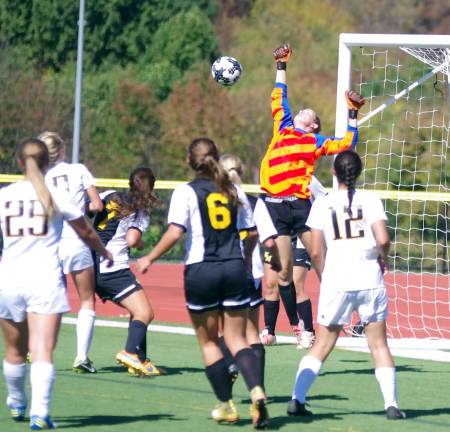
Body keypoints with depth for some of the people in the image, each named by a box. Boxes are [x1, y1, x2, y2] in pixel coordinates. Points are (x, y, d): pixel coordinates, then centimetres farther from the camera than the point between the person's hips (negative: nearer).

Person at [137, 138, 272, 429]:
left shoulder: (187, 192, -5)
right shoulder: (232, 190, 9)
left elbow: (175, 232, -16)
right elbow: (251, 232, 14)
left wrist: (150, 258, -4)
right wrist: (246, 258, 33)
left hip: (201, 270, -3)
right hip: (234, 269, 3)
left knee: (209, 342, 11)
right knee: (237, 339, 6)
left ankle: (227, 405, 11)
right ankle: (257, 391, -19)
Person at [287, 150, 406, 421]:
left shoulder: (322, 205, 0)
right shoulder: (370, 200, -2)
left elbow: (316, 251, -2)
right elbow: (383, 240, -13)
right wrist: (383, 258, 8)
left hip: (336, 284, 1)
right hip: (370, 281, -1)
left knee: (322, 345, 9)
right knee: (379, 344, 8)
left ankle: (297, 400, 2)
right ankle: (391, 405, 1)